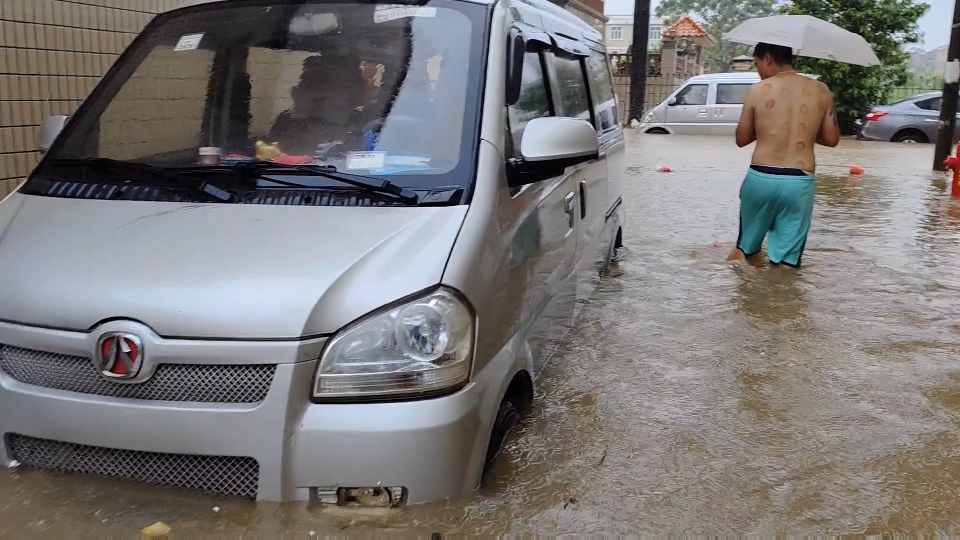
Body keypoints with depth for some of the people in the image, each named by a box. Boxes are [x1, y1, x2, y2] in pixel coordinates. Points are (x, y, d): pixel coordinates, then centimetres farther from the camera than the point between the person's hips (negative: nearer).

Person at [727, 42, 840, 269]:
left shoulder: (758, 90, -2)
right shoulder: (821, 91, 5)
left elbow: (742, 139, 5)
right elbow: (831, 138, 9)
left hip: (760, 178, -1)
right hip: (799, 182, 1)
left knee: (746, 246, 18)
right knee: (787, 262, 6)